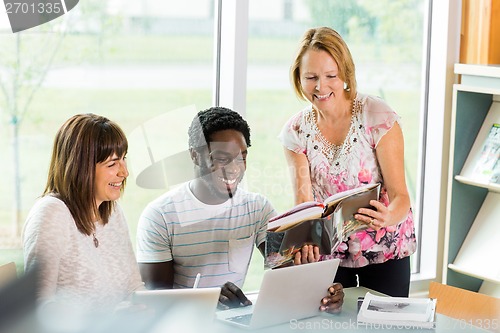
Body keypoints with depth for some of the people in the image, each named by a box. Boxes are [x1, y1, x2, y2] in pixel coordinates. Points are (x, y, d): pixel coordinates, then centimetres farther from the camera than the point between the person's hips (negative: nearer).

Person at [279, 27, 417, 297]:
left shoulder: (378, 117, -16)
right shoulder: (295, 131, -7)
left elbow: (400, 195, -18)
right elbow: (303, 203, -11)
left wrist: (389, 217, -41)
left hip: (383, 251, -2)